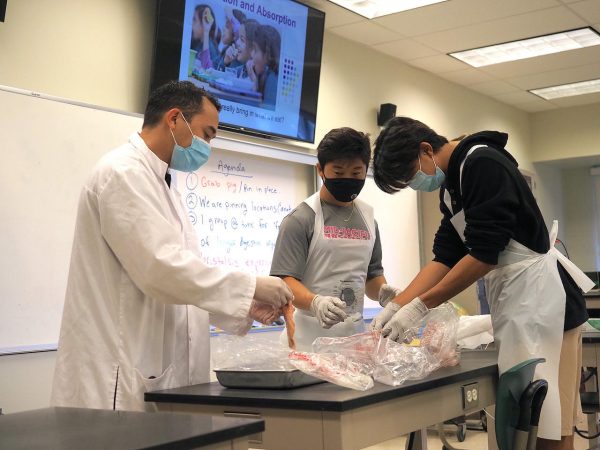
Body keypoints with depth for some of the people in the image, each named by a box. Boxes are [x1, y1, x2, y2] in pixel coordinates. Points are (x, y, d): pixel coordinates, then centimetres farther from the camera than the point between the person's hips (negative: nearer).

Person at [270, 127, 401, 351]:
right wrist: (315, 302, -31)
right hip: (309, 338, -5)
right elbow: (284, 280, -12)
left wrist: (383, 290, -2)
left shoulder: (368, 219, 12)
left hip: (354, 335, 5)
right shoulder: (301, 218, -6)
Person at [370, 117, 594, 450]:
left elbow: (484, 254, -19)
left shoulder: (482, 164, -15)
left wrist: (419, 307, -15)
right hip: (512, 296, 10)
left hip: (539, 295, -10)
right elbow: (445, 257, 12)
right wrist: (395, 306, 2)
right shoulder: (450, 186, 14)